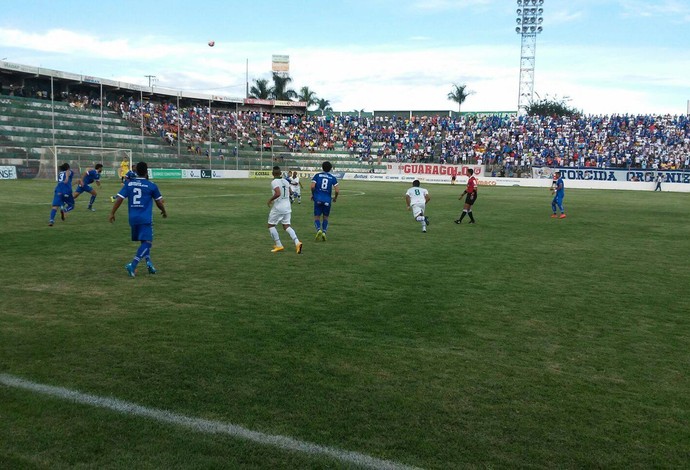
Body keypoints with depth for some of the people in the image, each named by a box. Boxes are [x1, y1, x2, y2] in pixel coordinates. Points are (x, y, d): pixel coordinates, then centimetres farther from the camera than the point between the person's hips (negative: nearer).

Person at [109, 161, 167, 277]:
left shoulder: (129, 183, 5)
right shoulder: (151, 185, -4)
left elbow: (119, 199, -1)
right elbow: (159, 202, 6)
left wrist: (112, 213, 5)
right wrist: (164, 211, 24)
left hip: (133, 218, 6)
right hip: (146, 219, -5)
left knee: (144, 241, 21)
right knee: (147, 242, -7)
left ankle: (149, 264, 16)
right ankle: (133, 265, -21)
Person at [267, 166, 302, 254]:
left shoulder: (274, 182, -14)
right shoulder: (286, 181, 8)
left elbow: (278, 194, -27)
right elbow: (290, 193, 17)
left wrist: (270, 200, -12)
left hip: (278, 207, -7)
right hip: (287, 206, 7)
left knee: (271, 225, 10)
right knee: (286, 226, 10)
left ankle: (278, 245, 8)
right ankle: (297, 242, -9)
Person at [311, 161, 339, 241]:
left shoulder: (317, 175, 2)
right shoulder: (333, 178, 3)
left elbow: (312, 186, -10)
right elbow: (337, 191, -5)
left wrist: (313, 195, 8)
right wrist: (335, 198, 14)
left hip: (318, 199, -1)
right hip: (327, 200, 1)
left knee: (317, 217, 7)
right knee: (325, 217, 17)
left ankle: (318, 229, -18)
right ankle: (324, 232, 2)